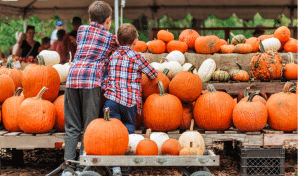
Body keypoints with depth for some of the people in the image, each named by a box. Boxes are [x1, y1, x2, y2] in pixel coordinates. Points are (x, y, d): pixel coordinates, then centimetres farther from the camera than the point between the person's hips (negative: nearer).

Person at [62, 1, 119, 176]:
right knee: (89, 125, 2)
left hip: (72, 77, 3)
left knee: (72, 126, 7)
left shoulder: (82, 30, 22)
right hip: (92, 79, -3)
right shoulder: (111, 38, 14)